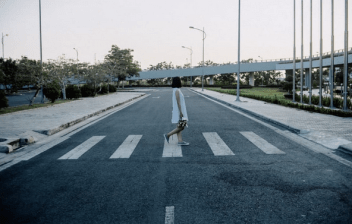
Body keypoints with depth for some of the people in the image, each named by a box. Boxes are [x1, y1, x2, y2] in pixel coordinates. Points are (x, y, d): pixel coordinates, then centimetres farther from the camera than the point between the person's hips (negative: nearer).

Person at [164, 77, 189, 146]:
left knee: (179, 127, 8)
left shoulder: (175, 90, 11)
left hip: (178, 111, 10)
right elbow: (178, 102, -20)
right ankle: (168, 135, -1)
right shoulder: (177, 90, -18)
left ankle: (180, 141, 9)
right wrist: (180, 112, -21)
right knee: (181, 127, -6)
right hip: (179, 111, -10)